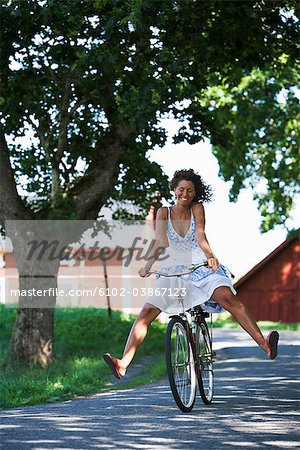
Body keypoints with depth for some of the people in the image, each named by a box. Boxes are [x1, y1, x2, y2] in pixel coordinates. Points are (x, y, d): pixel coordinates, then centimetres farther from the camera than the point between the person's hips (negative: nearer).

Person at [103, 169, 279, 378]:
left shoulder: (197, 208, 0)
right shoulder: (164, 212, 3)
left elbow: (200, 235, -17)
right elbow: (161, 242, -12)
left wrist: (210, 256, -37)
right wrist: (148, 264, -30)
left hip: (201, 269, -2)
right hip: (174, 272, 2)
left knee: (228, 297, -28)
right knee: (147, 312, -14)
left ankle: (265, 345, -37)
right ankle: (123, 364, -18)